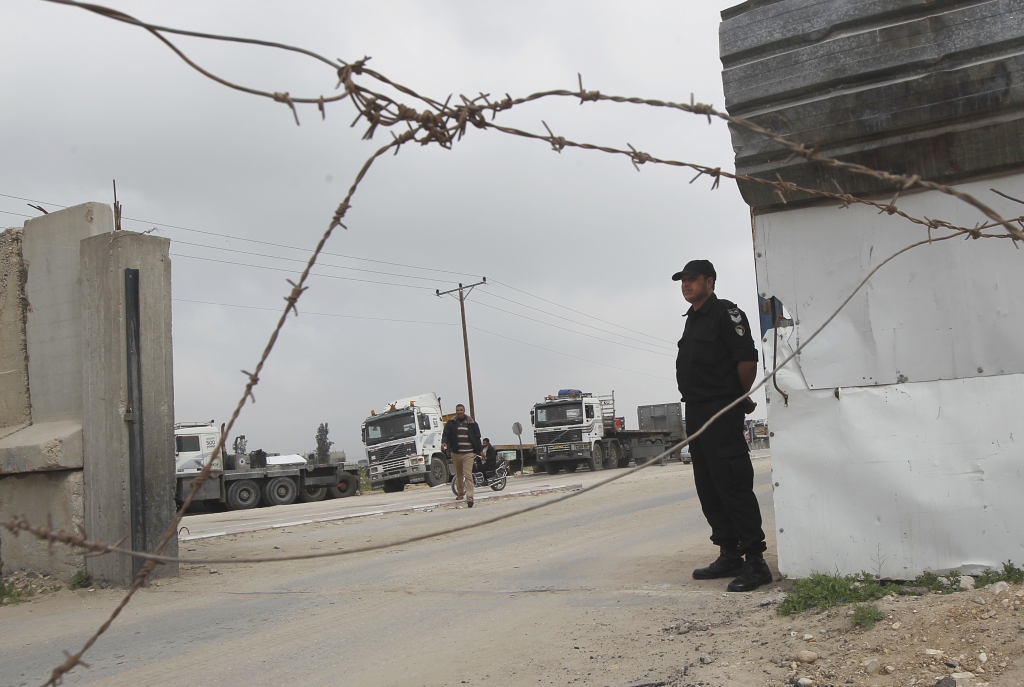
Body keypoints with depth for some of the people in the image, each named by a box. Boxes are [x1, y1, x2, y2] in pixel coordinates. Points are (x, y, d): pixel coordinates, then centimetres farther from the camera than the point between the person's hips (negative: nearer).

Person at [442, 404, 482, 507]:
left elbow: (477, 437, 10)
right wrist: (444, 442, -18)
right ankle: (461, 493, 35)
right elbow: (446, 434, 3)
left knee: (468, 474, -14)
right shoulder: (451, 423, 7)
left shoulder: (472, 423, 5)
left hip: (468, 453, -3)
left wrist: (480, 450, 10)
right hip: (456, 452, 3)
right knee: (458, 474, 14)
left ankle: (469, 497, -19)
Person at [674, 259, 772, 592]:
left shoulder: (725, 313, -9)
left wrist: (742, 399, -6)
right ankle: (730, 556, 21)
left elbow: (747, 359, -17)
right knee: (709, 489, 12)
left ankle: (756, 562, -6)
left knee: (733, 486, -10)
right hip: (696, 413, 10)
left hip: (722, 412, -10)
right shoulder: (692, 319, 19)